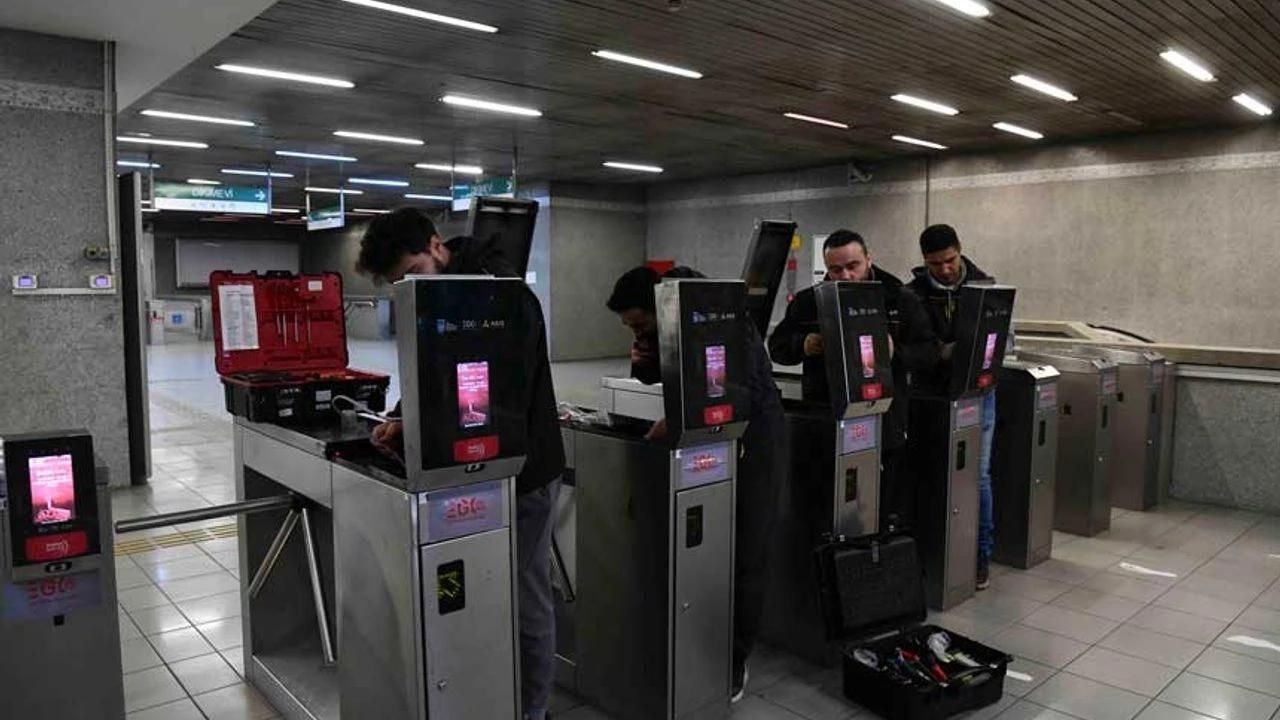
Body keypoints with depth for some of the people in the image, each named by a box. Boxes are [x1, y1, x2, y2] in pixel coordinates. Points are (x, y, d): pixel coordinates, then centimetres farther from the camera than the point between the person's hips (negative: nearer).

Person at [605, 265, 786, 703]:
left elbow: (744, 391, -32)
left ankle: (735, 660, 10)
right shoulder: (661, 326, -4)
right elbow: (657, 376, 10)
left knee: (745, 553, -1)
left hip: (753, 434, -6)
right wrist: (642, 361, -14)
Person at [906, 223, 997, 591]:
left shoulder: (985, 284, 1)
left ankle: (981, 554, 16)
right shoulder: (914, 293, -2)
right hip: (930, 394, 0)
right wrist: (945, 352, -23)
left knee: (978, 474, 3)